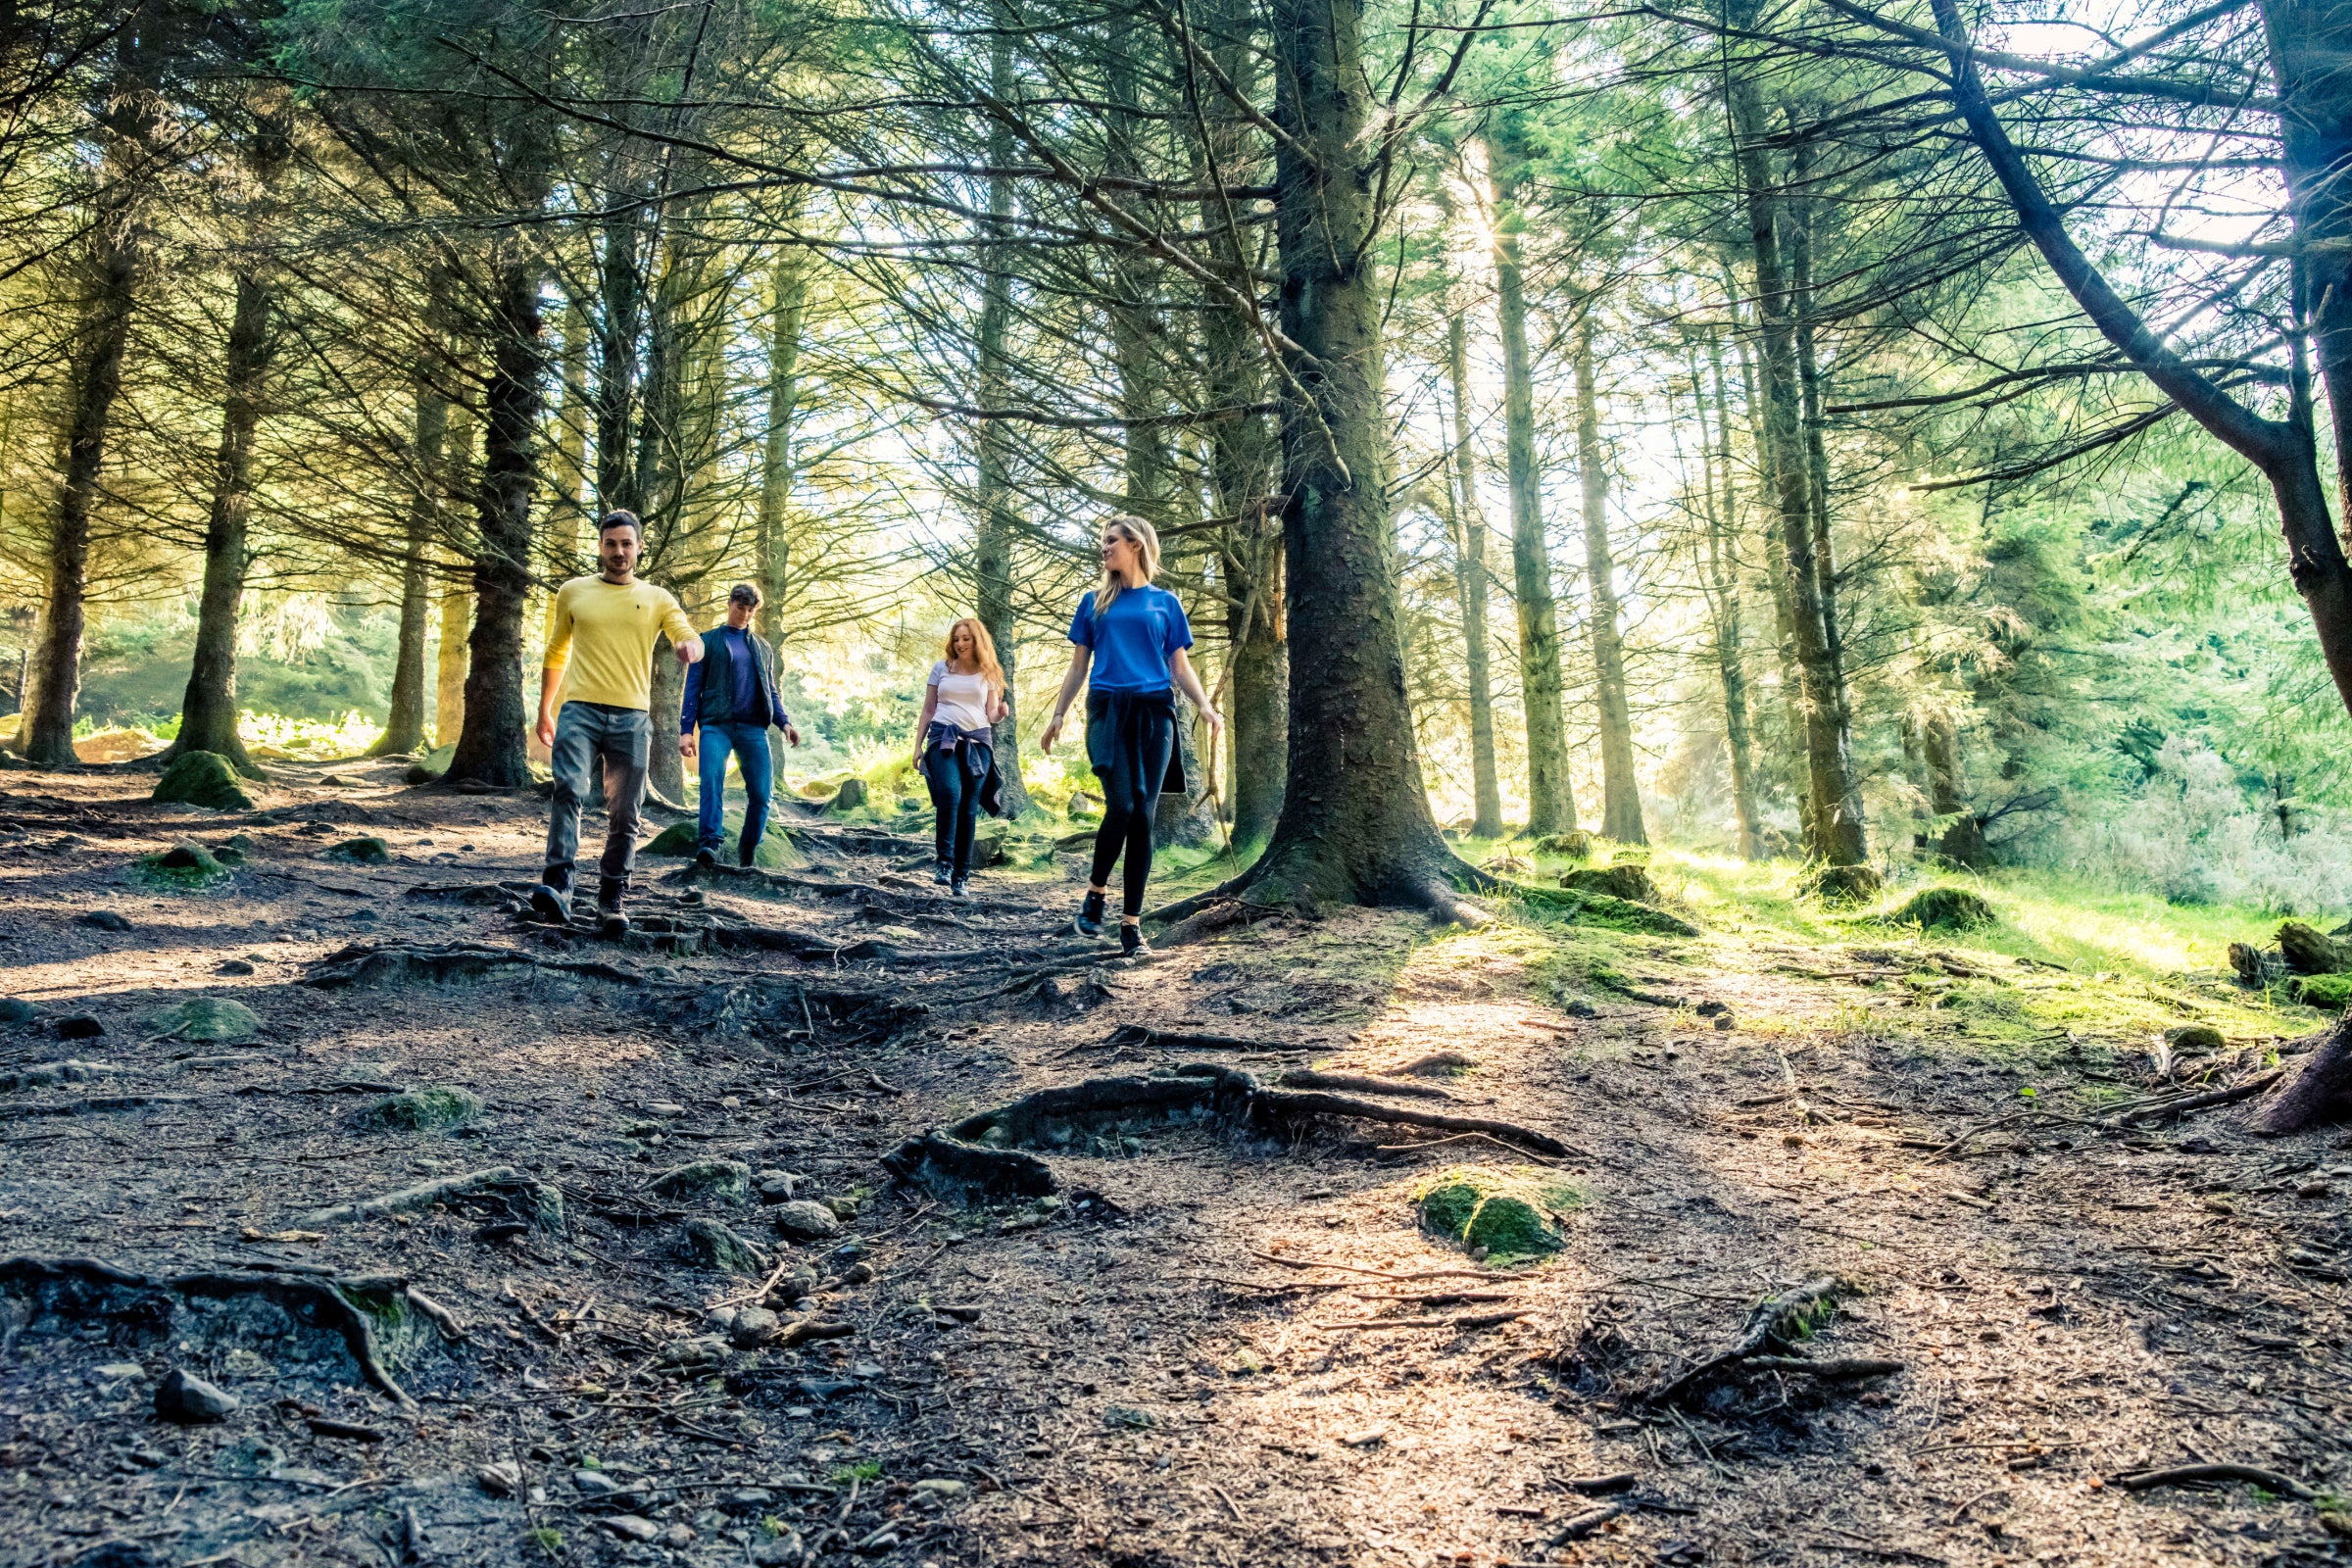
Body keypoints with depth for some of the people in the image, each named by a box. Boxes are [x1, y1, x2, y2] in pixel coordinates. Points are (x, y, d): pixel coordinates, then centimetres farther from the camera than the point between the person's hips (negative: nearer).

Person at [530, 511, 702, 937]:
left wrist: (689, 645, -27)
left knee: (624, 815, 1)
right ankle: (557, 887, -30)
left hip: (632, 718, 1)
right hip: (580, 709, -1)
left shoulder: (657, 599, 11)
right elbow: (555, 654, 21)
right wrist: (544, 711, 20)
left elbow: (691, 638, -2)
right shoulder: (573, 592, 12)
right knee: (568, 790, -23)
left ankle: (611, 903, 8)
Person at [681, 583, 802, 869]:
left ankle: (747, 853, 9)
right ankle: (708, 844, -28)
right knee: (712, 780, -24)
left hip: (753, 727, 3)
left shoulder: (763, 647, 21)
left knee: (762, 792, -5)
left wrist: (784, 722, 4)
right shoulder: (708, 641, 11)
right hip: (716, 725, -3)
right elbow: (693, 687, 7)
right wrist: (686, 730, -3)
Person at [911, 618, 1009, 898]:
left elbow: (991, 714, 9)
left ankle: (961, 876, 4)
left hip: (977, 741, 1)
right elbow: (928, 710, 13)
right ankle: (945, 863, -16)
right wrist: (918, 744, 7)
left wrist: (1000, 712, -14)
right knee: (949, 794, -25)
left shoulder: (988, 673, 11)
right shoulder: (941, 668, 11)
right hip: (943, 738, -1)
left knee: (968, 809, -1)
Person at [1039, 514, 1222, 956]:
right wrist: (1057, 715, 10)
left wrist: (1206, 707, -6)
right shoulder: (1094, 602, 14)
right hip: (1107, 710, 0)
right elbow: (1078, 667, 17)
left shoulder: (1165, 603, 12)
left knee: (1143, 816, -4)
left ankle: (1131, 924, 1)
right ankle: (1096, 892, 5)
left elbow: (1180, 667, 10)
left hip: (1153, 712, 0)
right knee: (1121, 805, -19)